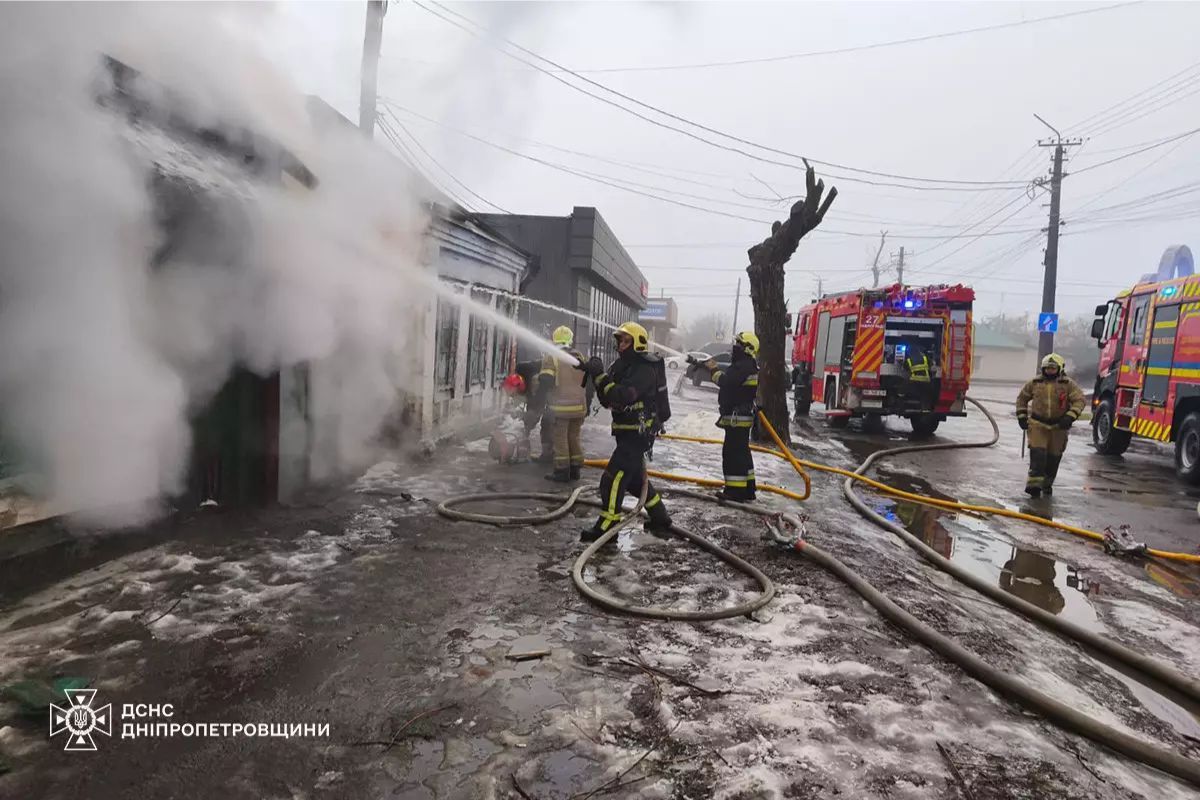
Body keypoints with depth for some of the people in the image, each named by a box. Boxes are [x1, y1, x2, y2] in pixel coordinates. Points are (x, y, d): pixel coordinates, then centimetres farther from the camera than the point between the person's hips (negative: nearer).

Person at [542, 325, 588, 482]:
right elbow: (586, 380, 16)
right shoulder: (579, 357, 9)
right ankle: (575, 469, 20)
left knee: (560, 439, 1)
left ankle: (562, 471, 3)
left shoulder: (551, 358, -9)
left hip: (560, 406, -5)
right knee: (574, 437, 15)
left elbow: (546, 381, -15)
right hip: (579, 405, 5)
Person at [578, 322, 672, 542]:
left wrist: (600, 375, -27)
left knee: (612, 479, -12)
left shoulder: (645, 370, -17)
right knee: (635, 478, 20)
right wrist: (596, 374, -8)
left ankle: (607, 527, -7)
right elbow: (607, 400, 6)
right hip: (626, 433, 10)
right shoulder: (622, 366, 11)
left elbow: (621, 396, -31)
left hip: (637, 434, -10)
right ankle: (660, 519, 34)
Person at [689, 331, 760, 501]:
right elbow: (726, 375, 20)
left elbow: (725, 381, -27)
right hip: (741, 417, 11)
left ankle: (735, 490, -5)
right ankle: (747, 488, 25)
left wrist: (713, 368, -12)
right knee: (741, 452, 17)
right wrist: (706, 365, 15)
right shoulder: (746, 365, 16)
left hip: (737, 418, -11)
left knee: (733, 452, -8)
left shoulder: (744, 366, -18)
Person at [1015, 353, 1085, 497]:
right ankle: (1034, 484, -15)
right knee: (1037, 454, -12)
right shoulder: (1034, 383, 3)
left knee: (1053, 456, 10)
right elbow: (1022, 398, 15)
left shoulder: (1068, 385, -1)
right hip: (1038, 424, 0)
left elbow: (1079, 400, -7)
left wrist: (1070, 417, -21)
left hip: (1058, 426, 0)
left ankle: (1047, 484, 27)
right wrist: (1021, 417, 8)